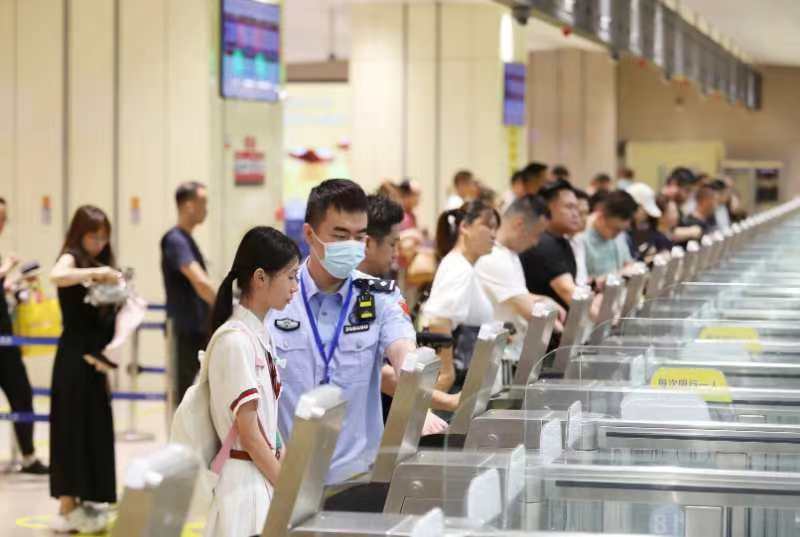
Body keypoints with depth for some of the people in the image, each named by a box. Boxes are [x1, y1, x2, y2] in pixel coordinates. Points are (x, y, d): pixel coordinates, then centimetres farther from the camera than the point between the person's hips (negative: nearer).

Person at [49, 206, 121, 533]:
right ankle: (67, 509, -4)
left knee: (92, 429, 11)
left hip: (93, 356, 8)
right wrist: (96, 273, -31)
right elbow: (57, 276, -34)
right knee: (72, 428, -6)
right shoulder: (72, 258, -8)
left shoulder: (97, 263, 16)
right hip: (74, 357, -8)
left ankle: (78, 503, 19)